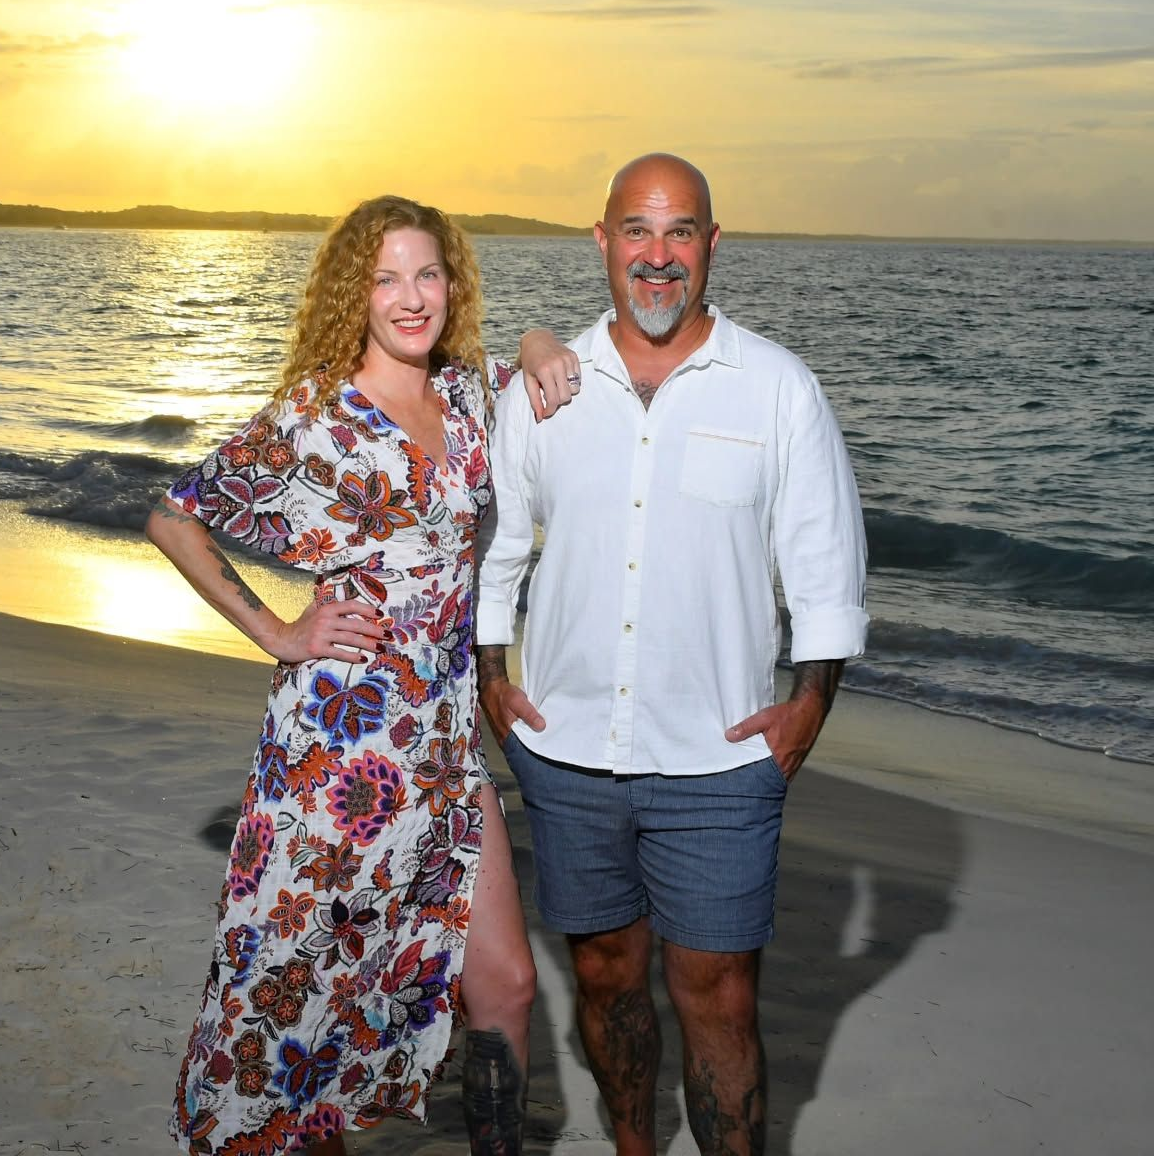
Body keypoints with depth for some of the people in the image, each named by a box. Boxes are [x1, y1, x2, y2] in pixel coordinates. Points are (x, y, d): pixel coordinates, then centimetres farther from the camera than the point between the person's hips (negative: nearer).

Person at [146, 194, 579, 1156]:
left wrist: (541, 345, 6)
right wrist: (275, 632, -5)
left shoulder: (469, 392, 6)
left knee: (505, 984, 6)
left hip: (449, 736, 5)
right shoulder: (313, 417, -8)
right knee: (315, 978, 8)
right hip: (343, 741, -5)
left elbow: (548, 360, 29)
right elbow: (174, 518, -1)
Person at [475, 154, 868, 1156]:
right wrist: (489, 676, 5)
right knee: (605, 974, 16)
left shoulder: (779, 388, -2)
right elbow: (489, 544, 12)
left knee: (718, 1001, -1)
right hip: (565, 752, 3)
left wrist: (810, 700, -6)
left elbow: (828, 565, 1)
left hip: (716, 762, -2)